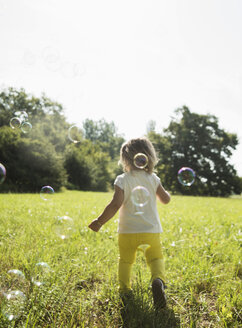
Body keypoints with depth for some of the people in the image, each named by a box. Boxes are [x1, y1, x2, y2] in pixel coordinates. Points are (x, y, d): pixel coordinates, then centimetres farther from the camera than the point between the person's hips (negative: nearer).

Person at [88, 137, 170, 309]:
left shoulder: (122, 180, -8)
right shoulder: (153, 179, 2)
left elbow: (115, 205, -17)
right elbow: (166, 199, 11)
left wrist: (99, 222, -10)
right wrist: (164, 191, 33)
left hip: (128, 231, -1)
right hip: (151, 230, 1)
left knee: (125, 260, 19)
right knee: (156, 258, 4)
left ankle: (125, 289, 27)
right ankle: (158, 280, -24)